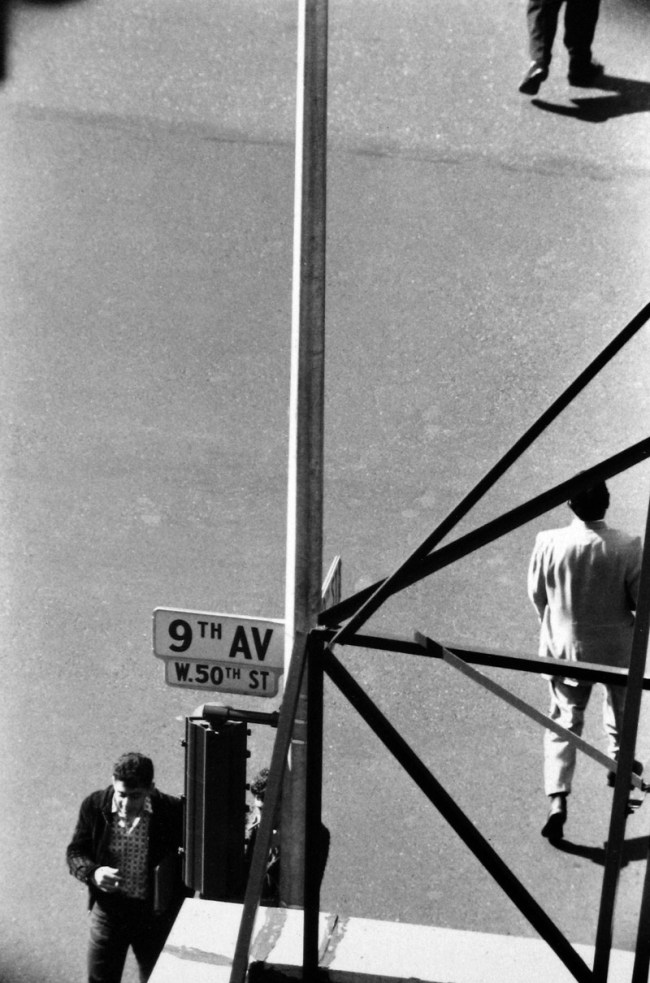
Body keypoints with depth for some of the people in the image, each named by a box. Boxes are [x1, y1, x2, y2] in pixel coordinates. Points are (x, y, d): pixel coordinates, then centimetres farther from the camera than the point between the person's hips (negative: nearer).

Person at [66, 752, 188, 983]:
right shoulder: (94, 806, -10)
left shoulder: (172, 811, -15)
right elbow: (75, 852, -1)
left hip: (154, 913, -1)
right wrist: (93, 873, -23)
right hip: (108, 910, 1)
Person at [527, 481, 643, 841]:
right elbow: (642, 600, -12)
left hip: (564, 645, 0)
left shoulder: (549, 543, -18)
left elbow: (537, 594, -3)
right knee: (620, 698, 29)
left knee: (564, 722, 9)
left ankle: (557, 799, -5)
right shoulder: (627, 547, -23)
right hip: (616, 645, 0)